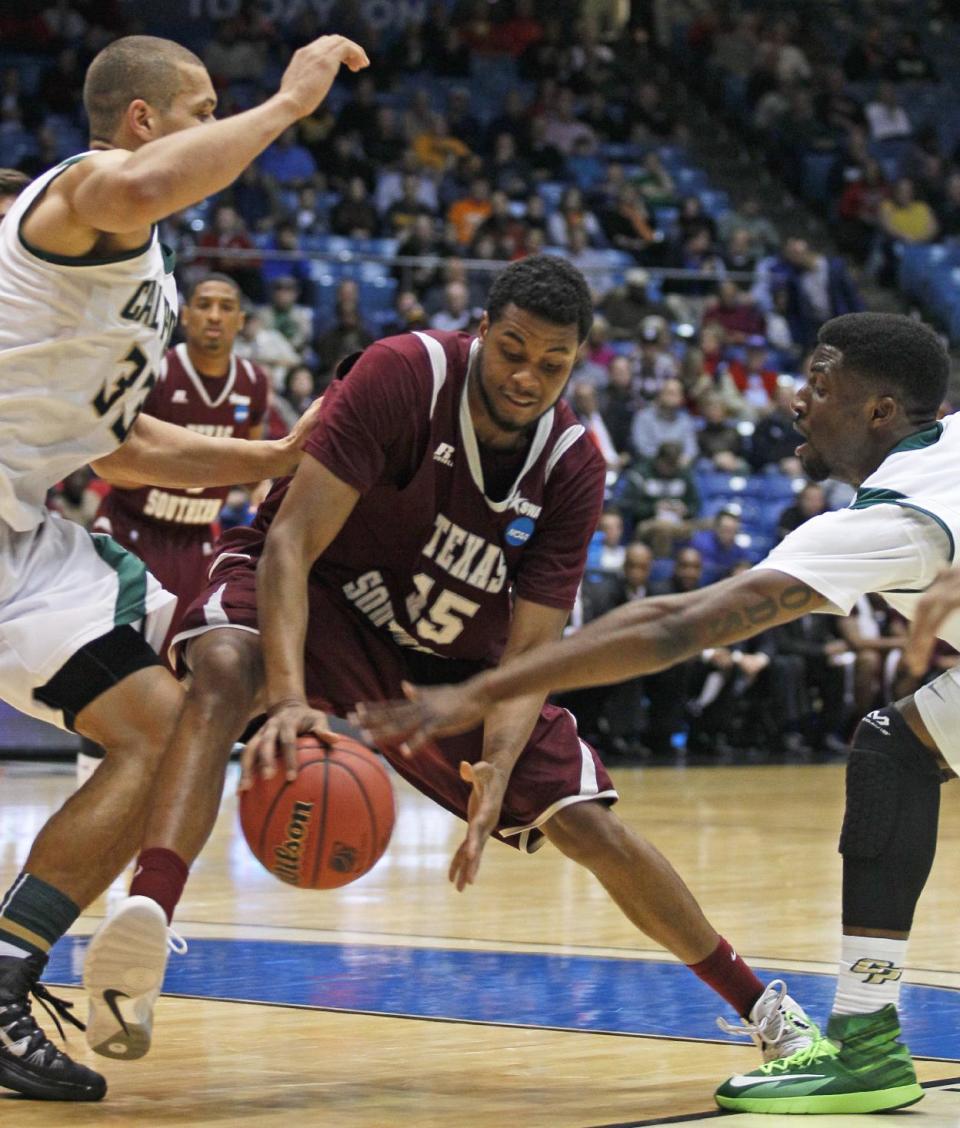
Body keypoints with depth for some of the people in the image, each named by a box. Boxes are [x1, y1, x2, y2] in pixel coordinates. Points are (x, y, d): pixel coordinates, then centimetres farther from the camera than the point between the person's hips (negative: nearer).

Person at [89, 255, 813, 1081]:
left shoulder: (574, 470, -15)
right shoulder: (402, 375, -27)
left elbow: (529, 652, -15)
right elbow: (292, 540, -31)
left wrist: (496, 772, -35)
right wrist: (288, 698, -46)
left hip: (454, 657, 4)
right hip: (325, 601, -4)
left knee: (594, 829, -3)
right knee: (225, 670, -39)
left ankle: (758, 1002, 17)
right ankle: (146, 916, -56)